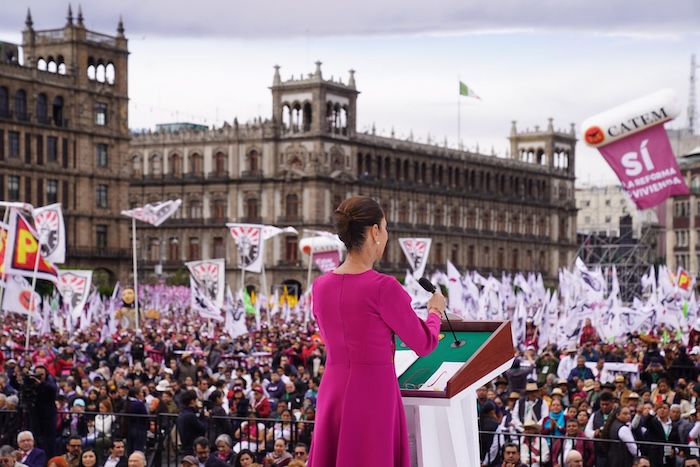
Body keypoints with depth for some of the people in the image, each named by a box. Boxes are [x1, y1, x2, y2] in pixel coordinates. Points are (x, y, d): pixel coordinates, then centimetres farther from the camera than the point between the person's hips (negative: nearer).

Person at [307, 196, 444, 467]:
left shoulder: (321, 286, 4)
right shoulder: (383, 287, -14)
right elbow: (424, 344, -3)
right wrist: (435, 311, 17)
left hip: (333, 391, 6)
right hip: (374, 392, -6)